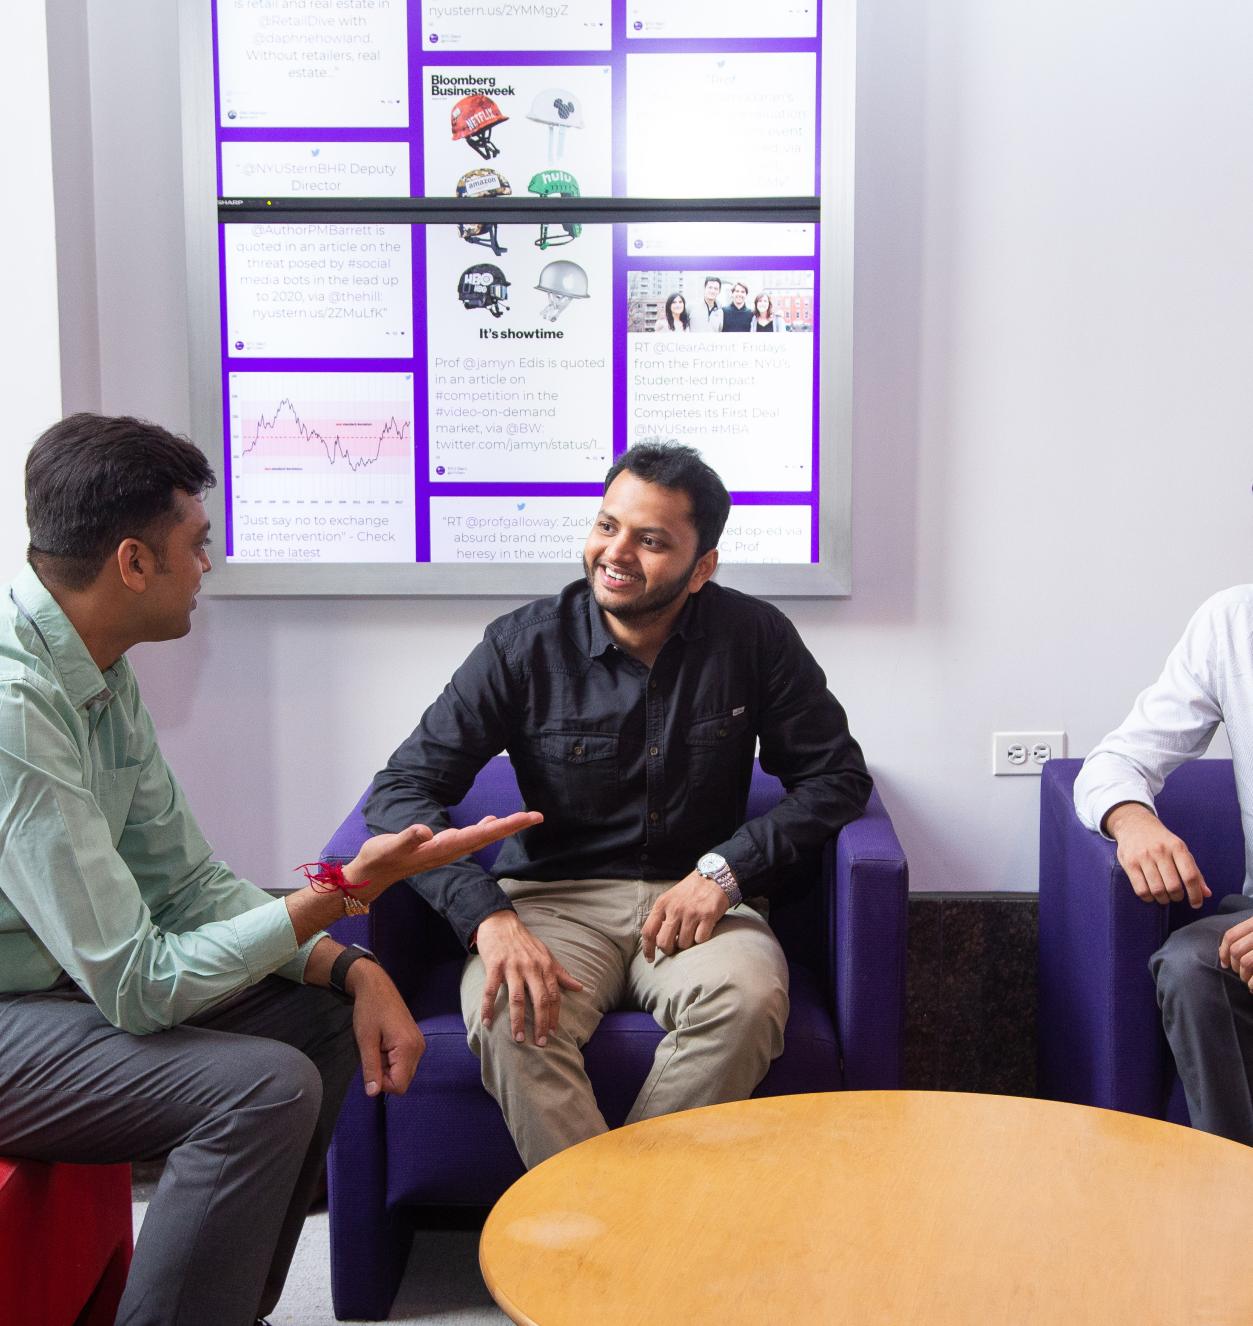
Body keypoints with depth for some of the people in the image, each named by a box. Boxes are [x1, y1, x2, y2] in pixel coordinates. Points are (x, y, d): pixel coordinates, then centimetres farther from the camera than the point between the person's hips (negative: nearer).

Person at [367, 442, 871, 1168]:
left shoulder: (754, 637, -1)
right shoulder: (526, 644, -5)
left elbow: (836, 775, 3)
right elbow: (403, 790, -10)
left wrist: (726, 869, -13)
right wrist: (489, 918, -26)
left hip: (697, 896, 1)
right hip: (556, 896, 0)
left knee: (747, 999, -33)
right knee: (511, 1013, -33)